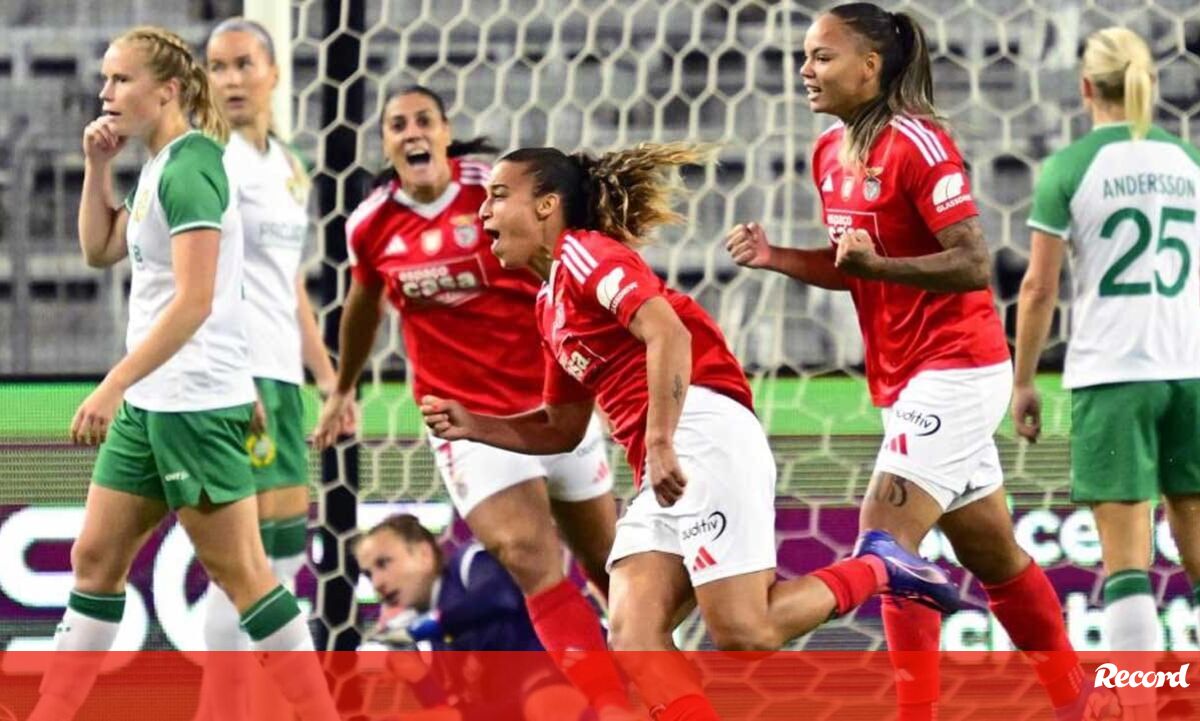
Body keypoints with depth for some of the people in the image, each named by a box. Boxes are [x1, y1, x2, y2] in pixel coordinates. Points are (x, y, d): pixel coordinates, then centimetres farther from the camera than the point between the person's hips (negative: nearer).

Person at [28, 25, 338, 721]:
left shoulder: (189, 167, -17)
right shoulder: (157, 166, 11)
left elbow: (194, 301, -24)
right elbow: (100, 250, 24)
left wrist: (113, 385, -27)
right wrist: (97, 167, 10)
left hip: (198, 403, -10)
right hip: (151, 401, 10)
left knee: (240, 571, -5)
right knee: (97, 557, 11)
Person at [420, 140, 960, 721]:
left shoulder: (584, 251, -3)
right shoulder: (550, 304, 26)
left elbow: (667, 333, -18)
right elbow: (562, 429, 30)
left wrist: (660, 444, -24)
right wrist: (471, 425, 16)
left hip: (704, 435, -10)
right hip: (660, 474, 10)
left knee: (741, 633, -15)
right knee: (634, 640, -9)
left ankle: (874, 569, 6)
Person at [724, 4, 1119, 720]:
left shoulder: (917, 144, -18)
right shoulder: (832, 153, 9)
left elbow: (974, 264, -21)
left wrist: (874, 264, -34)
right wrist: (775, 256, 3)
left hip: (952, 375, -9)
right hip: (906, 382, 9)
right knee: (993, 555, 17)